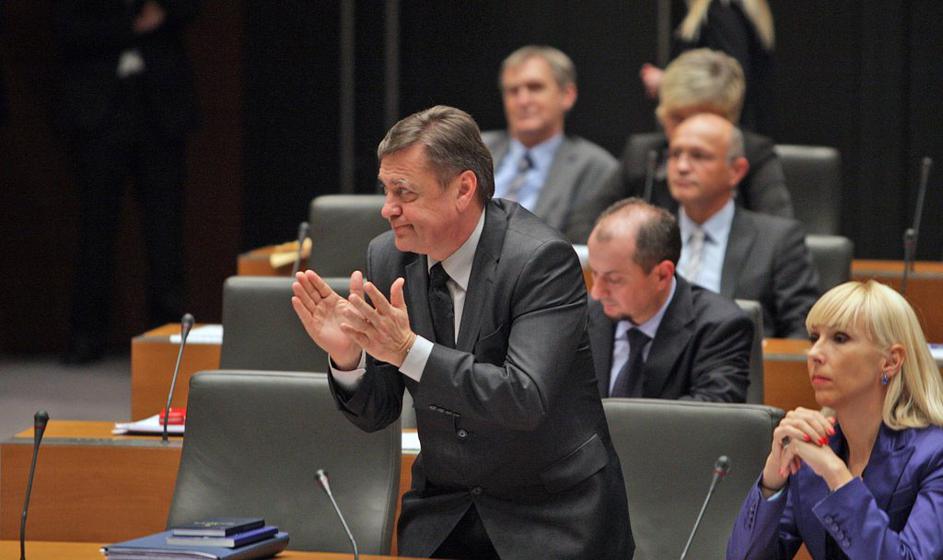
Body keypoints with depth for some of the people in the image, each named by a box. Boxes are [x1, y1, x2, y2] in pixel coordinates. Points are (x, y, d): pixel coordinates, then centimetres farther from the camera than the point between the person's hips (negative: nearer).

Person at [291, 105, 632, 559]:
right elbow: (375, 414, 4)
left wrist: (409, 350, -33)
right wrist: (347, 356, -17)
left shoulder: (542, 259, -16)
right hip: (443, 514, 4)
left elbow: (527, 400, -27)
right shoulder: (388, 257, 0)